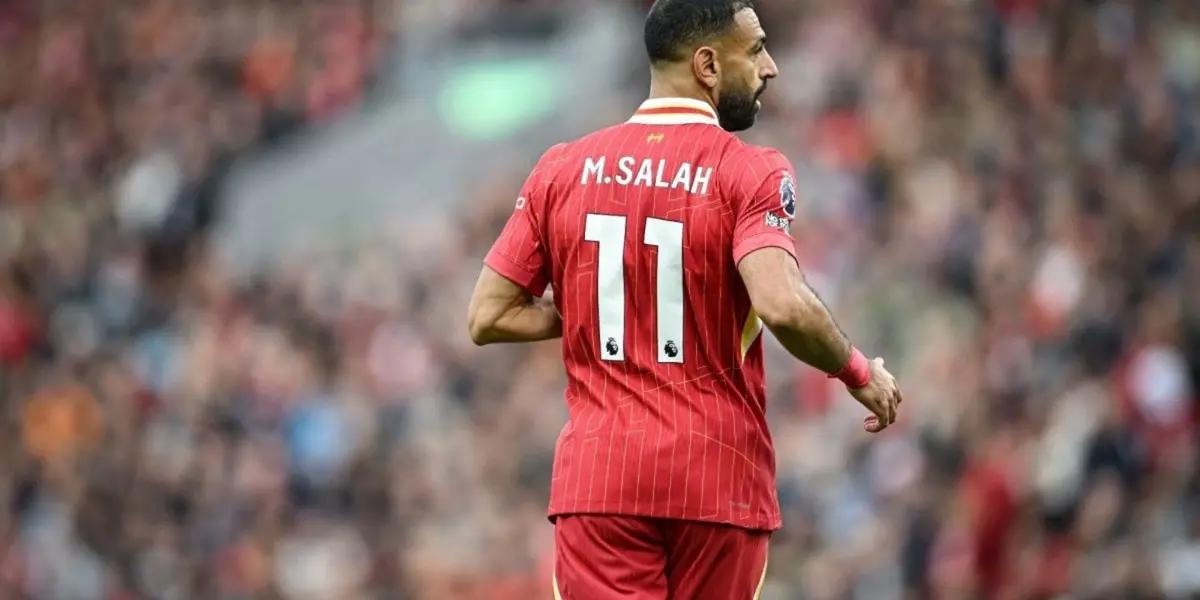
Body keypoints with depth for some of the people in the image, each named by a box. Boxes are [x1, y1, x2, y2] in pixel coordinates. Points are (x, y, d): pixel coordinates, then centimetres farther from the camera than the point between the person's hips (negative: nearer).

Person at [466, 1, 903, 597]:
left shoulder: (563, 169, 6)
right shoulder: (749, 172, -7)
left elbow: (487, 317, 7)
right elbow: (783, 305, -23)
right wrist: (860, 374, -6)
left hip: (598, 478, 2)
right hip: (719, 479, -2)